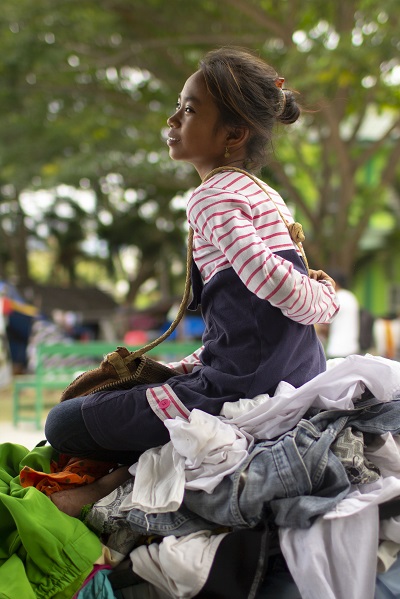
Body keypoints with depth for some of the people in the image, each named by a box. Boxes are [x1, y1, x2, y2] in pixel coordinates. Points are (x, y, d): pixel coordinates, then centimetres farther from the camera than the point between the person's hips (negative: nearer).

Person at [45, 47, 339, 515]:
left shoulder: (212, 198, -12)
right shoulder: (265, 196, 17)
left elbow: (277, 286, -25)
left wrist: (324, 299, -3)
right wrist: (188, 368, 17)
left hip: (238, 389, -10)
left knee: (63, 424, -1)